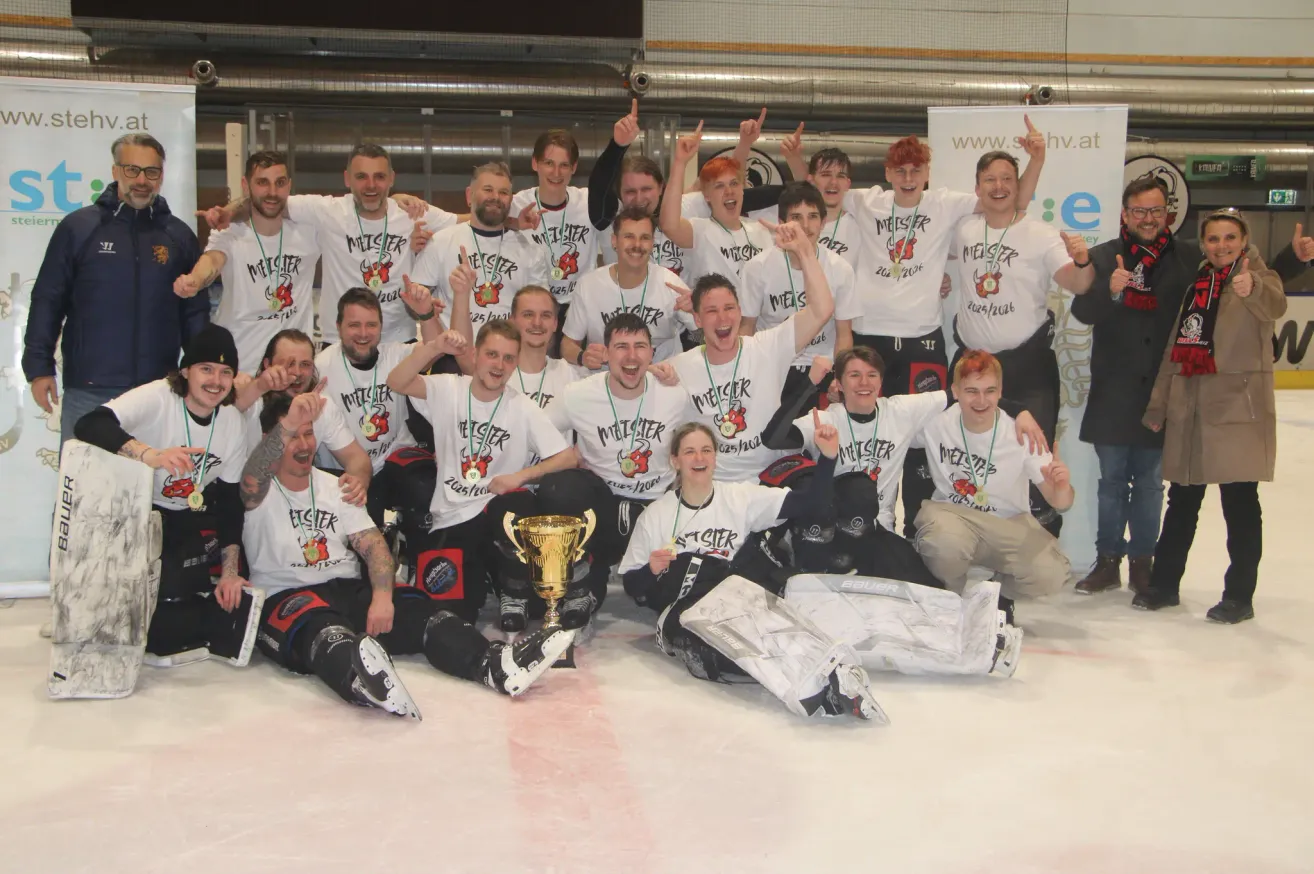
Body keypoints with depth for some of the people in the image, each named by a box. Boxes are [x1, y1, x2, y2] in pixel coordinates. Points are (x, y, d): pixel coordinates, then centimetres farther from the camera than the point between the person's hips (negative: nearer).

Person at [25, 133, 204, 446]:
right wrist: (39, 367, -3)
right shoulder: (78, 227, 3)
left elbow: (195, 312, 11)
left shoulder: (180, 235, 9)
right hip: (87, 392, -1)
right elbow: (48, 301, 4)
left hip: (159, 394, 2)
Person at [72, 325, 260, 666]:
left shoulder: (234, 424, 0)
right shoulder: (156, 398, -18)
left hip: (187, 523, 5)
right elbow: (88, 425, -36)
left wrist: (230, 571, -8)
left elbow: (230, 501, 2)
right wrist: (150, 455, -53)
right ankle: (227, 625, -13)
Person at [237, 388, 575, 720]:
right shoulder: (260, 493, 4)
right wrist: (287, 425, -43)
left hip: (350, 591, 5)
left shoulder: (334, 486, 17)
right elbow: (252, 477, -23)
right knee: (320, 626, -39)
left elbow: (372, 544, 6)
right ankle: (361, 681, -73)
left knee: (415, 607, -21)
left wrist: (381, 596, -15)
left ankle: (496, 663, -44)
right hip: (286, 599, -5)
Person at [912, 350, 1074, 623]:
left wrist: (1061, 487, -37)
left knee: (1050, 574, -27)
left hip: (1009, 524, 1)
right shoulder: (935, 422, -13)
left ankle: (1000, 595, 10)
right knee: (945, 543, -37)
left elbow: (1060, 503, -13)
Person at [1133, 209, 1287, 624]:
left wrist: (1252, 288, -51)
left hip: (1239, 405, -6)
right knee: (1182, 500, 14)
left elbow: (1274, 306, -29)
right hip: (1188, 406, 6)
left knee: (1240, 502, -2)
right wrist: (1158, 403, 13)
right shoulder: (1194, 283, 14)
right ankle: (1164, 583, 25)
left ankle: (1240, 595, 7)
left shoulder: (1258, 278, -3)